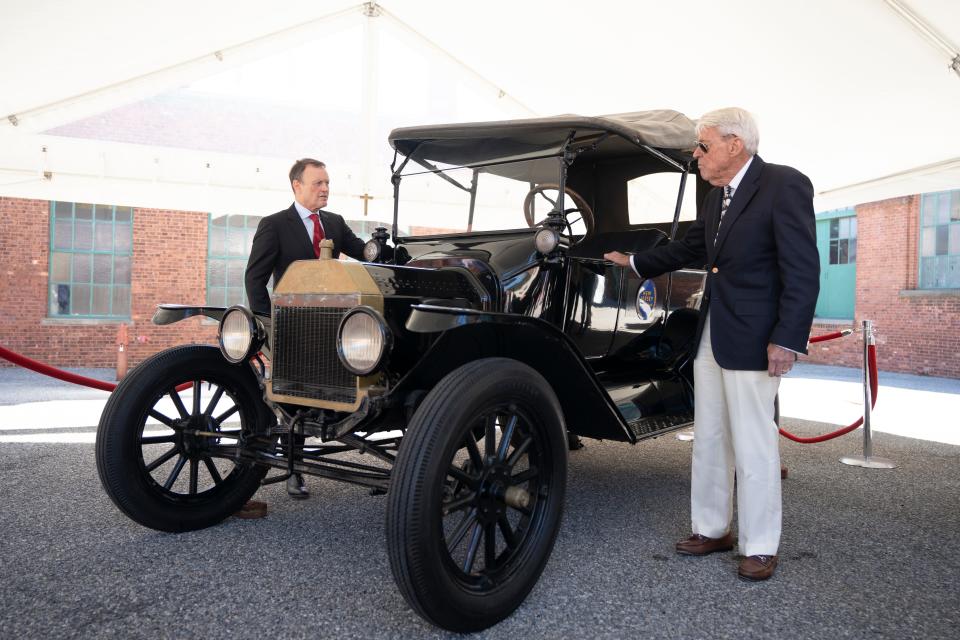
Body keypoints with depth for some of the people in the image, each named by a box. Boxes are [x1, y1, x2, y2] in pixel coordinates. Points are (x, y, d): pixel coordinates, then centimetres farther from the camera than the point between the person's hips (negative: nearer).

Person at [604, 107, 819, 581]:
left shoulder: (785, 185, -11)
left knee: (752, 447, 0)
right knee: (708, 441, 14)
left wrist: (787, 340, -20)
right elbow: (688, 247, 26)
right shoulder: (716, 196, 13)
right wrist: (634, 262, 31)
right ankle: (712, 529, 27)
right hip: (710, 335, 8)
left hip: (753, 339, -8)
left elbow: (803, 270, -16)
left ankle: (759, 547, 15)